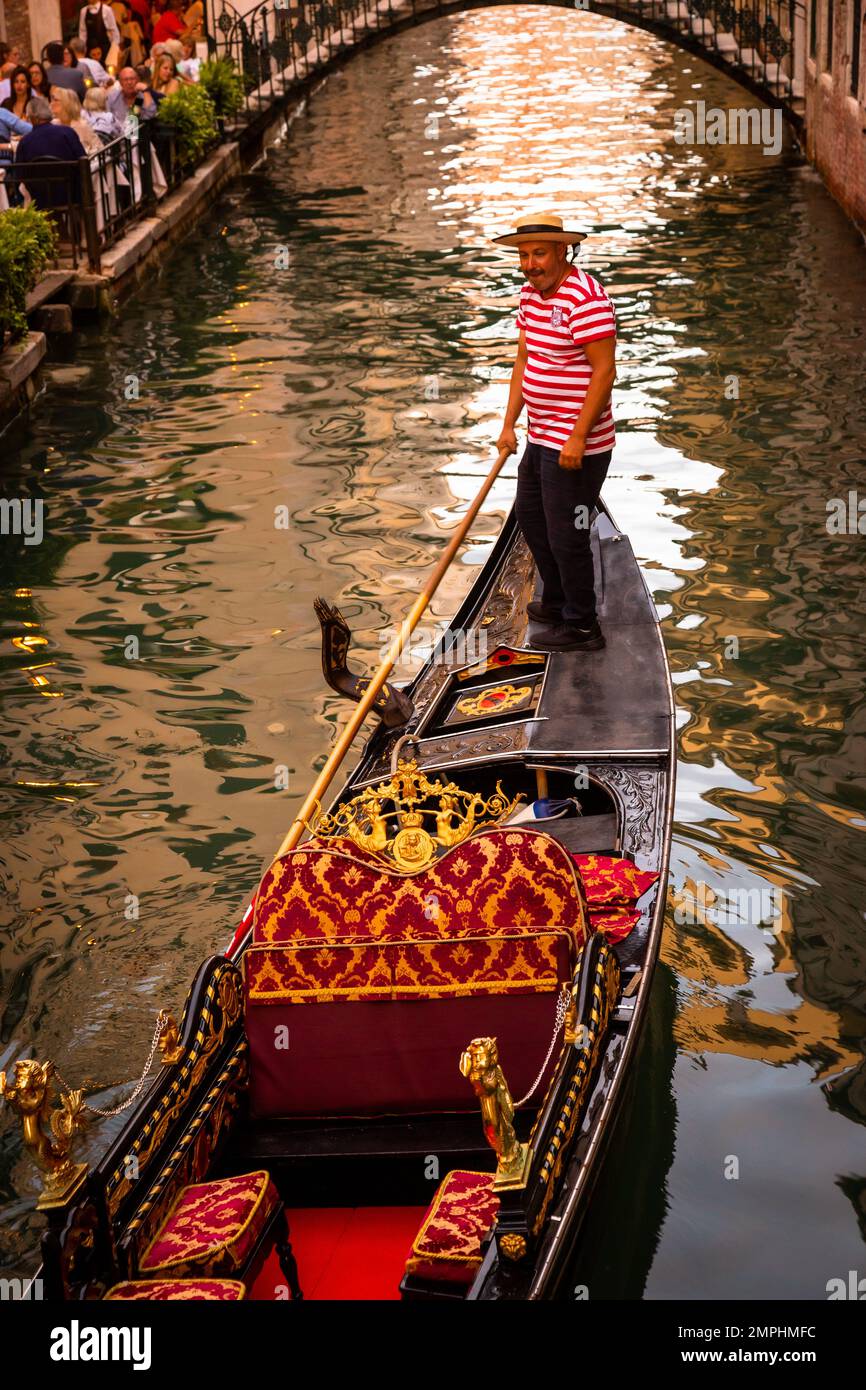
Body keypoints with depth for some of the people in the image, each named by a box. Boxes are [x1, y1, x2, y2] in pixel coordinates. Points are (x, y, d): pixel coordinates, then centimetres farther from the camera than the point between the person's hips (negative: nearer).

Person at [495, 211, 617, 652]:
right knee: (530, 517, 23)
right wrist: (509, 424, 12)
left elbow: (604, 371, -23)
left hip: (575, 446, -10)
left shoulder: (585, 298, -21)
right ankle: (556, 602, 41)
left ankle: (581, 627, 13)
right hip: (541, 437, 10)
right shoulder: (531, 292, 8)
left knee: (566, 534, -2)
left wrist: (577, 437, -25)